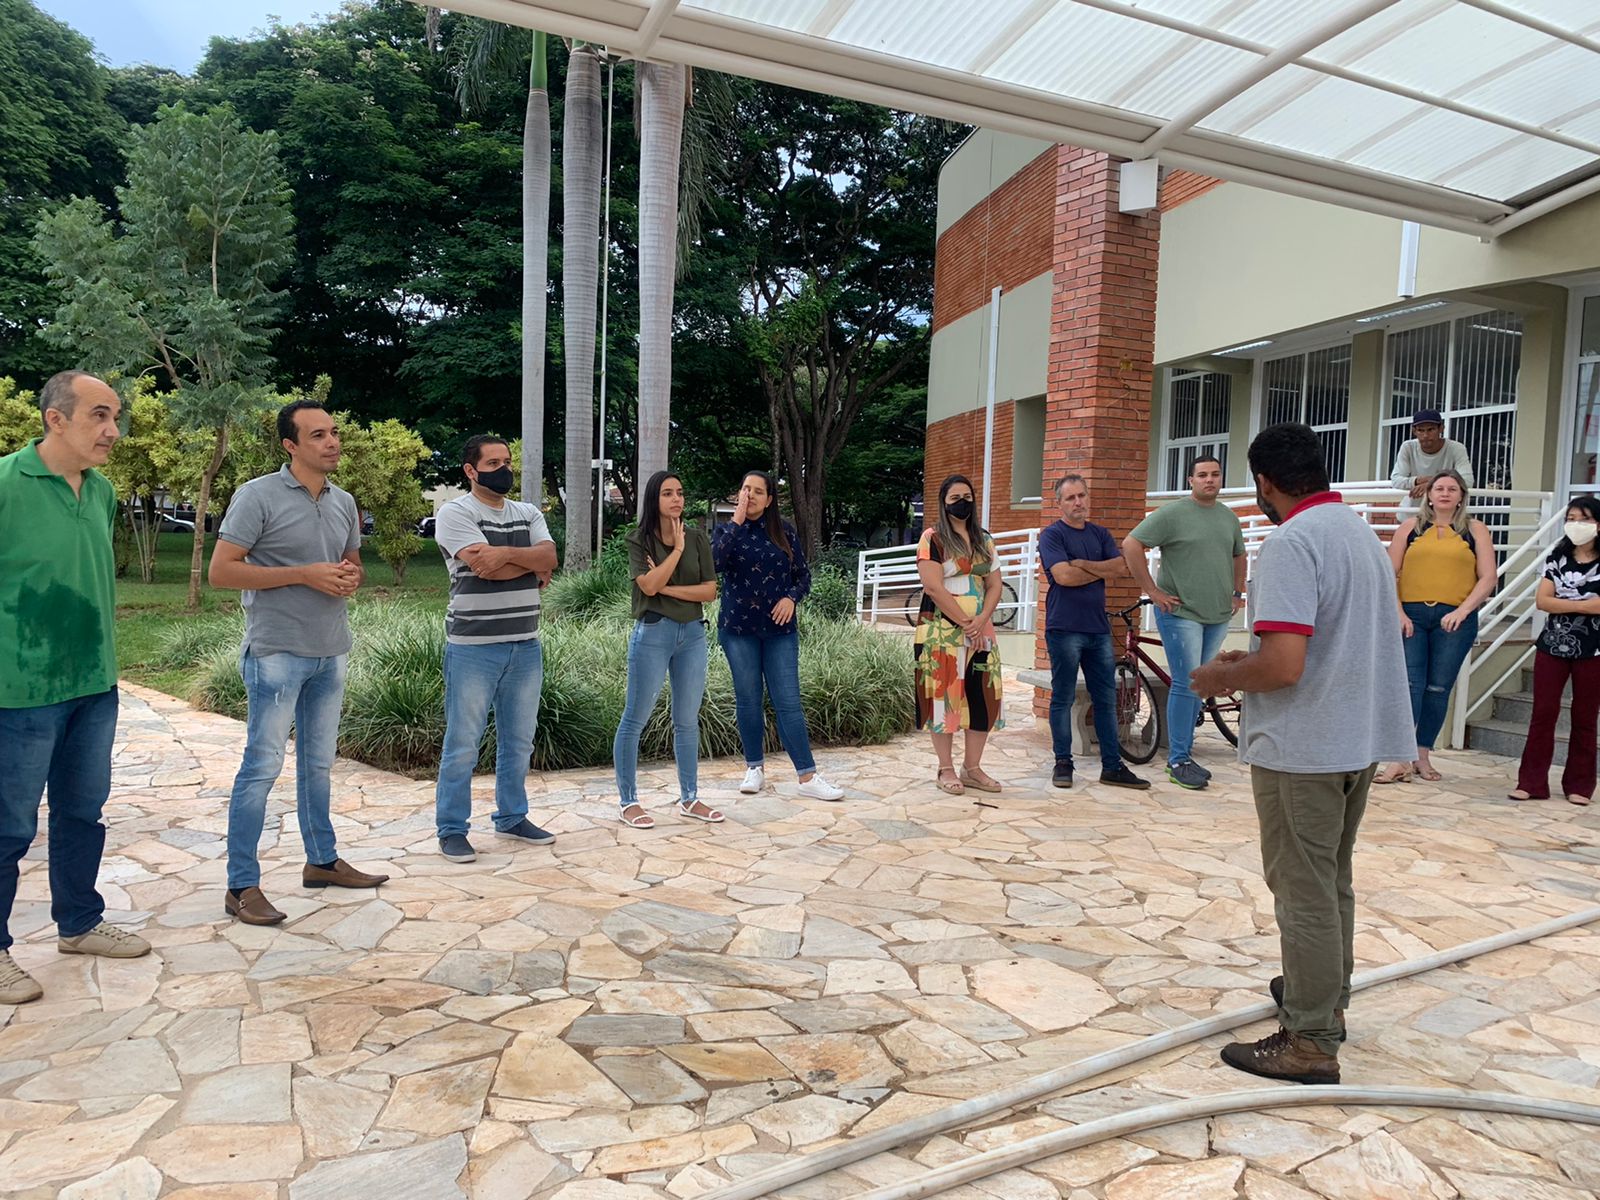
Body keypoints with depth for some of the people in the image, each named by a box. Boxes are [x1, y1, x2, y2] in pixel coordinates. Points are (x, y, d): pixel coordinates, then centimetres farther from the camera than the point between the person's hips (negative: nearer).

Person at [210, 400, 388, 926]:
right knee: (262, 767, -3)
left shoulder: (344, 502, 10)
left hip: (331, 651, 7)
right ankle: (242, 885, 7)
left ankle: (322, 860, 29)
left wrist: (351, 579, -3)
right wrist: (305, 574, -19)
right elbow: (221, 571, -13)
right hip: (277, 652, -7)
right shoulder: (258, 496, -10)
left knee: (318, 762, 16)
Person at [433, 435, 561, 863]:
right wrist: (531, 565, -7)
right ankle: (451, 829, 11)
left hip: (526, 646, 6)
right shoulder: (455, 513, -5)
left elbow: (548, 558, -3)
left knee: (519, 739, 14)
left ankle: (512, 817, 28)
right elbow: (484, 566, -18)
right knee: (463, 743, 0)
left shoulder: (528, 514, 13)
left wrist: (506, 554, -17)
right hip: (473, 647, -6)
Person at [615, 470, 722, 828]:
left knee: (687, 721, 11)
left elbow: (710, 591, -1)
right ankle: (628, 801, 11)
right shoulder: (639, 541, -2)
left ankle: (690, 798, 21)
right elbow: (648, 586, -17)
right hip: (653, 633, -3)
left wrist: (667, 587, -10)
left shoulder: (698, 539, 6)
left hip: (693, 634, 4)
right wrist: (677, 548, -13)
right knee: (635, 719, 1)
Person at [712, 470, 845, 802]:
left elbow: (803, 574, 9)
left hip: (779, 629, 0)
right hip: (738, 627, 0)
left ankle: (807, 777, -2)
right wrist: (737, 522, -19)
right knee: (748, 699, 7)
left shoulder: (783, 531, 5)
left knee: (788, 701, -3)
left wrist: (792, 597, -10)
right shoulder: (726, 530, 2)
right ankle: (755, 768, 22)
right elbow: (715, 563, -19)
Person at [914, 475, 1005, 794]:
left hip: (980, 631, 6)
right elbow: (934, 587, -13)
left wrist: (981, 621, -8)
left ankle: (972, 768, 14)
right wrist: (965, 623, -15)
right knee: (944, 695, -2)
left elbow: (994, 585, 9)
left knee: (983, 696, 3)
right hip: (942, 630, -5)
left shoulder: (984, 540, 14)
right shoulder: (933, 538, -4)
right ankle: (946, 770, 8)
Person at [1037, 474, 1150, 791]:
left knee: (1106, 699, 7)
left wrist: (1083, 564, -11)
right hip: (1064, 629, -5)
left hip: (1098, 628, 6)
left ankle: (1112, 766, 14)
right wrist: (1103, 571, -2)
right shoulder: (1052, 535, -2)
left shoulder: (1100, 534, 14)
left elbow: (1122, 567, -1)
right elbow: (1063, 576, -16)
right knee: (1063, 699, 2)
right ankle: (1063, 763, 12)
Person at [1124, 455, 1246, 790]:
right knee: (1186, 685, -8)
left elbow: (1238, 555, 30)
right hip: (1181, 613, -6)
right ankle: (1178, 762, 0)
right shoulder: (1172, 513, -7)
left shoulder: (1229, 517, 14)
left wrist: (1237, 593, 18)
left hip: (1218, 615, 6)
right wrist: (1152, 590, -13)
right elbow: (1131, 545, -12)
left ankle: (1184, 753, 21)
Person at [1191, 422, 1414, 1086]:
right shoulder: (1362, 530, 10)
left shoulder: (1290, 543, -21)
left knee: (1304, 892, 1)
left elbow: (1282, 665, -29)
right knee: (1332, 881, 22)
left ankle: (1308, 1042, 11)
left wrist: (1223, 677, -10)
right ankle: (1326, 996, 37)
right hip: (1360, 739, 9)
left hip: (1301, 749, -9)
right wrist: (1253, 659, 19)